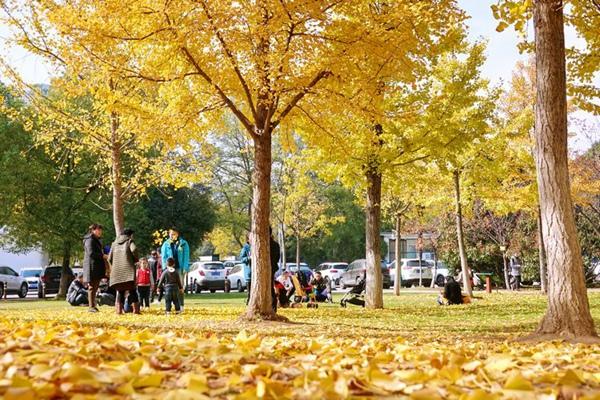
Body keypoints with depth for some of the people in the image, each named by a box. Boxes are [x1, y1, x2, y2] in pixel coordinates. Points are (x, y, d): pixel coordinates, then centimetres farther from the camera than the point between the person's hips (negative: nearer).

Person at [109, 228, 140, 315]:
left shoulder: (114, 243, 18)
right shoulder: (129, 241, 5)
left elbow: (110, 258, 15)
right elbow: (134, 249, -16)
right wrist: (135, 259, 1)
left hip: (116, 271, 4)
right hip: (128, 269, -4)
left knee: (120, 291, 12)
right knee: (132, 290, -2)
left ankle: (119, 309, 3)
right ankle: (135, 308, -11)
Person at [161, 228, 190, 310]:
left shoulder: (183, 244, 3)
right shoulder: (166, 244, 7)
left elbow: (186, 257, 0)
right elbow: (163, 257, 5)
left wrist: (185, 269, -8)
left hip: (179, 268, -1)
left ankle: (180, 305, 3)